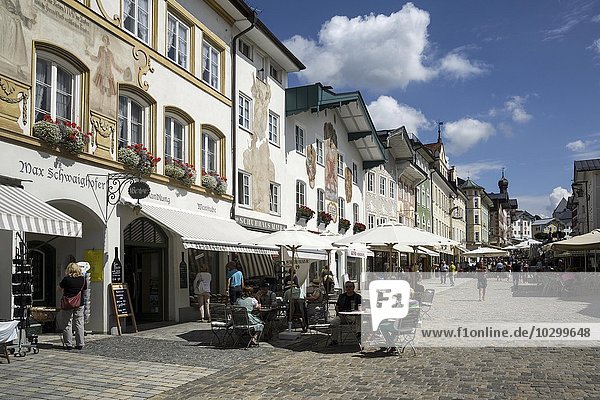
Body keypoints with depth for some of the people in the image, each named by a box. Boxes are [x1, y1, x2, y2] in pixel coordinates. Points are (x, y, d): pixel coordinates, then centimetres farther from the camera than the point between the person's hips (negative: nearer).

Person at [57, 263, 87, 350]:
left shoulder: (66, 279, -9)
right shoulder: (83, 279, -1)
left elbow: (60, 286, 7)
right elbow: (85, 288, 11)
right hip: (80, 304, 3)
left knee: (67, 324, 5)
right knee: (79, 324, 7)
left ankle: (68, 344, 5)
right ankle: (80, 344, 10)